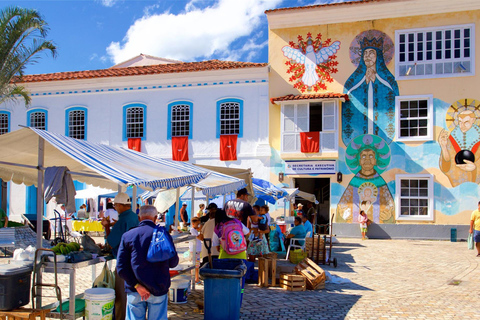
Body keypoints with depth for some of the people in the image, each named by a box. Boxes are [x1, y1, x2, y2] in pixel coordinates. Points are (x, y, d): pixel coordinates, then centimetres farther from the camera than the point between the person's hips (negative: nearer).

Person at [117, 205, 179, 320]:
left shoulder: (127, 236, -2)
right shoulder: (164, 234, -4)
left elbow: (121, 267, -8)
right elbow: (173, 263, 2)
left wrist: (136, 285, -9)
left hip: (134, 291, 1)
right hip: (158, 289, -1)